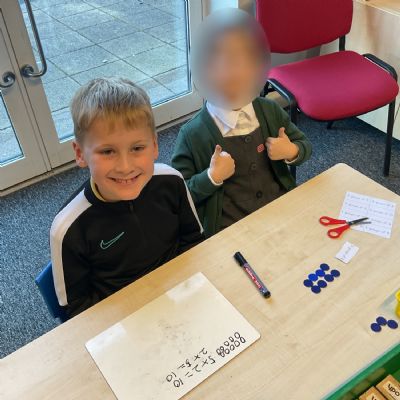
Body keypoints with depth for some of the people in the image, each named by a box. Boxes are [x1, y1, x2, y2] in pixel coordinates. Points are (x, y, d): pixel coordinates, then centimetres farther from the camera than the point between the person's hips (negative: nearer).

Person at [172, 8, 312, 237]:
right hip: (230, 230, -4)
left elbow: (305, 145, 17)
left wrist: (292, 152, -5)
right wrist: (212, 177, -22)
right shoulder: (192, 134, -10)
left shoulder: (271, 111, 4)